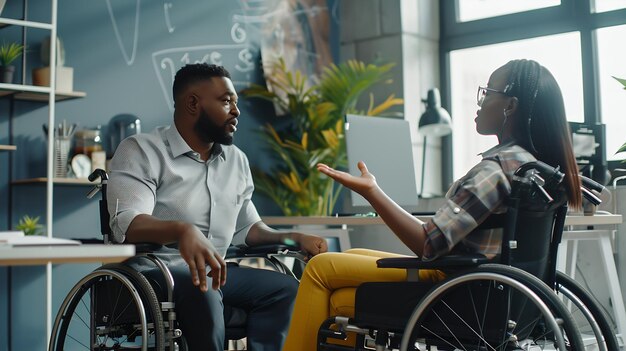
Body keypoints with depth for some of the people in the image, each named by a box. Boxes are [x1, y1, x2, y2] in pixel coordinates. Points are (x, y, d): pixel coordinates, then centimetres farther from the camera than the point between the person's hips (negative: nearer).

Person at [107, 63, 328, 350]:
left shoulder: (237, 160, 14)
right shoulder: (141, 151, -6)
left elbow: (246, 228, 20)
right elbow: (127, 224, -21)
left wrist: (294, 238, 0)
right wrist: (183, 230, -42)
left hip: (215, 270, 6)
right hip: (153, 269, -6)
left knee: (285, 288, -17)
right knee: (201, 291, -36)